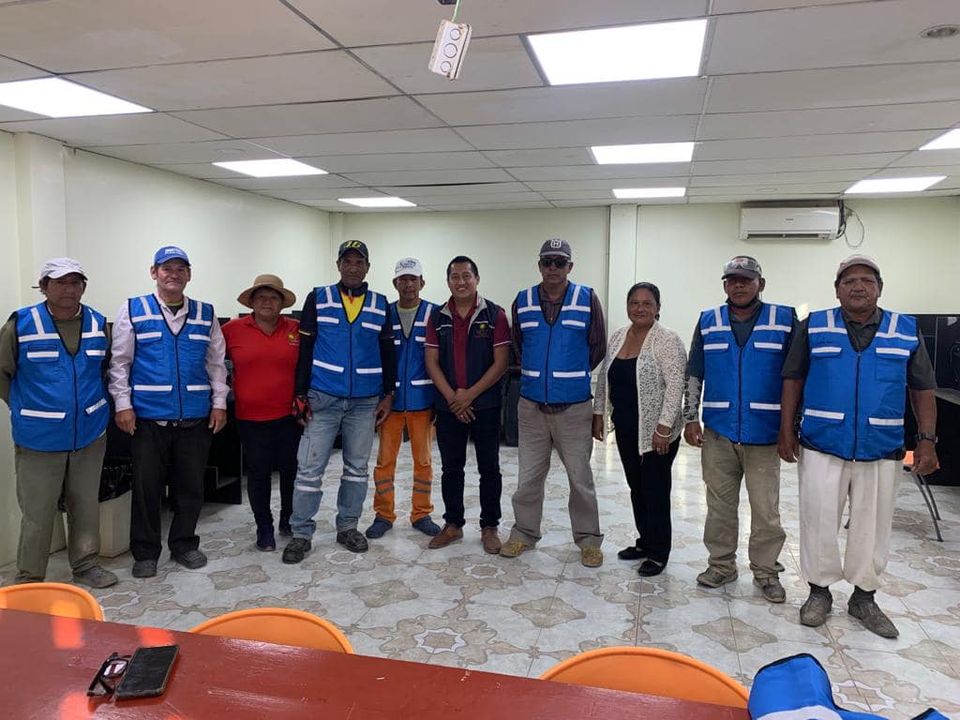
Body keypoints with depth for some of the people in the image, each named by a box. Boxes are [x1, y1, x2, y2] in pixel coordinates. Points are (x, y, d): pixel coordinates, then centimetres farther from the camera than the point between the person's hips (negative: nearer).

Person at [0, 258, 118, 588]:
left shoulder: (98, 324, 3)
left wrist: (93, 401, 9)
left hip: (90, 436, 3)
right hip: (39, 440, -3)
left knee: (87, 506, 14)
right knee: (37, 515, 5)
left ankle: (85, 564, 30)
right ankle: (29, 580, 21)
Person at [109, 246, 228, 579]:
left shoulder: (206, 314, 8)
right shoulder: (132, 310, 2)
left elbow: (216, 362, 11)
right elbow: (120, 362, 2)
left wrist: (219, 402, 4)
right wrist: (123, 404, -5)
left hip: (196, 418, 2)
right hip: (148, 417, -2)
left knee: (190, 487, 10)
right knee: (146, 487, 6)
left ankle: (184, 544, 27)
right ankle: (145, 552, 22)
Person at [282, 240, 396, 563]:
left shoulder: (380, 305, 7)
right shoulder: (318, 299, 2)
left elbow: (388, 353, 10)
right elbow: (305, 349, 0)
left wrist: (388, 395, 6)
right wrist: (301, 394, -4)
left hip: (365, 402, 2)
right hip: (323, 399, -2)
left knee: (357, 467, 10)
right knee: (309, 468, -2)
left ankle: (348, 527, 25)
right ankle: (301, 534, 11)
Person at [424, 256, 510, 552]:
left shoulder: (494, 315, -3)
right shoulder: (438, 317, 6)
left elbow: (500, 363, -8)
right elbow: (432, 362, 3)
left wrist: (470, 395, -13)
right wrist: (452, 397, -9)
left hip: (486, 404, -2)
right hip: (448, 406, 3)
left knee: (489, 468, 5)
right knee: (451, 468, 11)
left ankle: (489, 527, 18)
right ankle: (453, 524, 24)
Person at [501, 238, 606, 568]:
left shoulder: (587, 300, -3)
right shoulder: (523, 302, 4)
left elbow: (598, 346, 4)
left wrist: (574, 376, 9)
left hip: (574, 405, -2)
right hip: (531, 405, 2)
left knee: (580, 476, 6)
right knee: (528, 475, 10)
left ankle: (588, 539, 21)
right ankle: (524, 533, 25)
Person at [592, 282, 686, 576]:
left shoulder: (667, 340, -12)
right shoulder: (617, 336, 8)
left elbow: (676, 386, -17)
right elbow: (604, 378, 13)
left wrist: (664, 427, -21)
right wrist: (598, 414, 9)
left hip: (656, 431, -6)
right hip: (625, 428, 6)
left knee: (655, 490, 2)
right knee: (637, 487, 15)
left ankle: (658, 553, 15)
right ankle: (645, 541, 30)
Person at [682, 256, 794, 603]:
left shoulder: (785, 319, 0)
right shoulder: (709, 321, 6)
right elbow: (694, 375, 9)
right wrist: (690, 418, 4)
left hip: (764, 434, -2)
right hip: (718, 432, 2)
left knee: (766, 509, 4)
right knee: (720, 505, 12)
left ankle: (766, 571, 21)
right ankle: (721, 564, 26)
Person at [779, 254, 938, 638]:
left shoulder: (906, 331, 4)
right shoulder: (814, 327, 1)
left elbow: (922, 389, 7)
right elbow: (793, 380, 3)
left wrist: (927, 440, -2)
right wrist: (786, 432, -2)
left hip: (881, 452, 1)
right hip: (821, 448, -1)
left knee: (872, 526, 11)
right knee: (818, 521, 4)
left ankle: (864, 597, 29)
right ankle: (819, 591, 23)